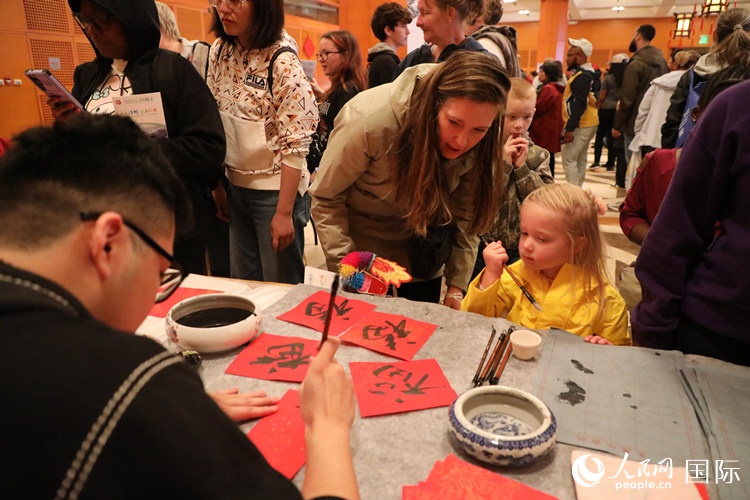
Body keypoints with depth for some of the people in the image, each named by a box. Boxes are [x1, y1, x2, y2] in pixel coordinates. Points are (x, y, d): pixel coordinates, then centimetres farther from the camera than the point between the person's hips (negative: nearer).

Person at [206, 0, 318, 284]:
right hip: (236, 188, 6)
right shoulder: (219, 52, 2)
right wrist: (217, 184, 9)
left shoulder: (282, 62, -16)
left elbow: (295, 144, -17)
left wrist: (284, 212, -17)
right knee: (242, 285, 17)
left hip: (275, 191, -6)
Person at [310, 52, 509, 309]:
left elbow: (466, 218, -9)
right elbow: (325, 198, -20)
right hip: (362, 246, -3)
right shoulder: (371, 119, -32)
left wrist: (457, 287, -14)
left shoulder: (479, 143, -20)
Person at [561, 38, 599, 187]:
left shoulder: (582, 76, -16)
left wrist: (570, 128, -26)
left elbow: (579, 104, -23)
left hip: (581, 125, -10)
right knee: (580, 159, 13)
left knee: (568, 159, -9)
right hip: (586, 124, 10)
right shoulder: (587, 73, 16)